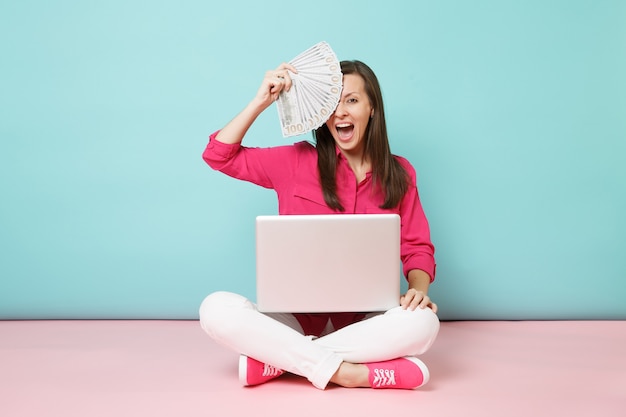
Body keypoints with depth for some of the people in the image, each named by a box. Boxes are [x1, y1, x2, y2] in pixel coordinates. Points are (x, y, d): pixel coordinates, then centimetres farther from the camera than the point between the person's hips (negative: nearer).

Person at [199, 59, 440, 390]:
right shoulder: (297, 161, 3)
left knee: (423, 322, -32)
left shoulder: (399, 173, 5)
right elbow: (219, 155, 4)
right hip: (296, 317, 0)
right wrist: (262, 101, -5)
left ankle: (277, 359, -21)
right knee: (215, 309, -27)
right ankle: (342, 371, -27)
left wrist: (419, 288, -16)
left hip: (363, 322, 1)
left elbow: (417, 248, 6)